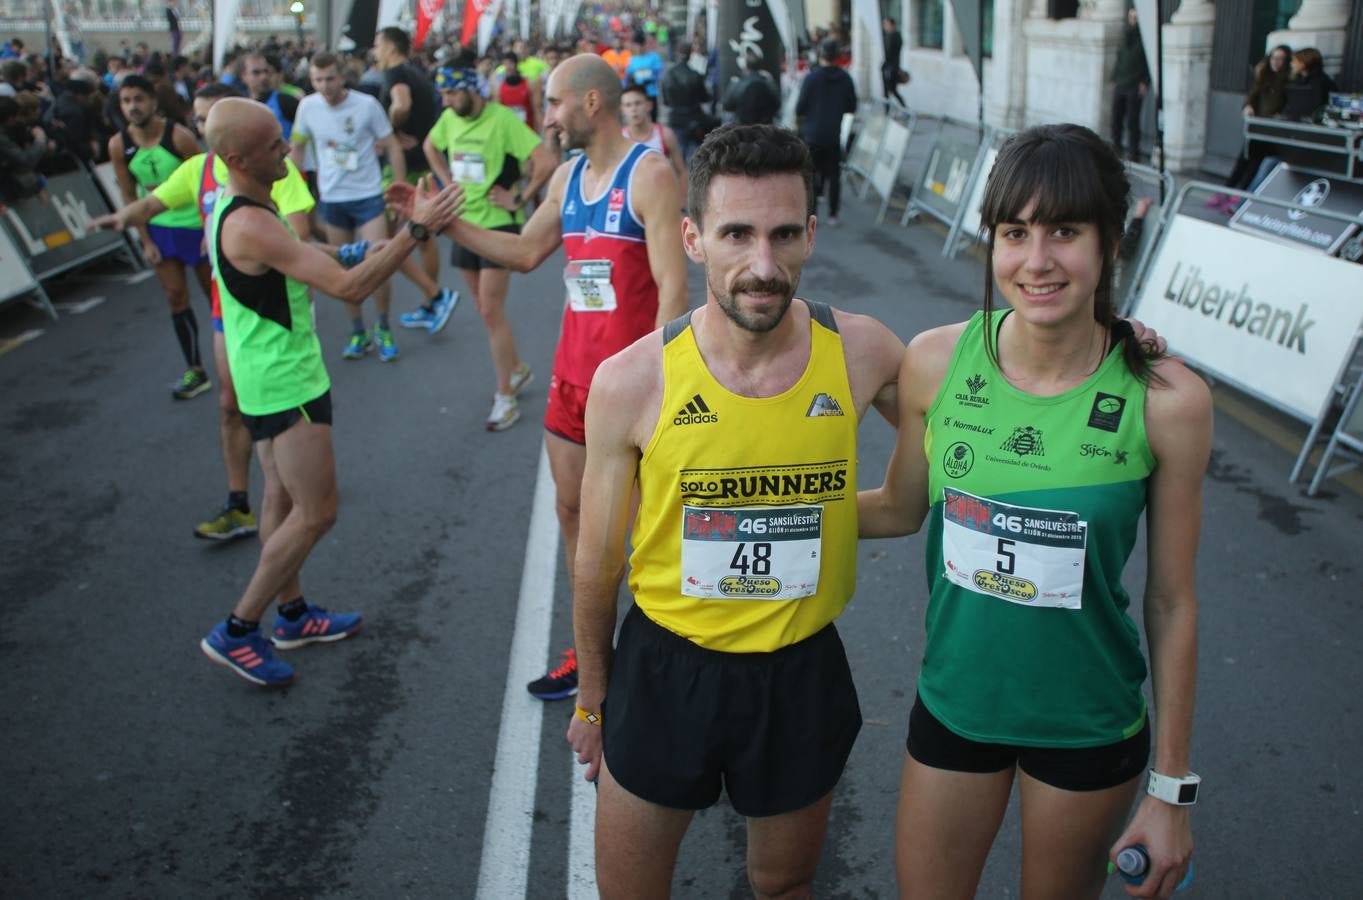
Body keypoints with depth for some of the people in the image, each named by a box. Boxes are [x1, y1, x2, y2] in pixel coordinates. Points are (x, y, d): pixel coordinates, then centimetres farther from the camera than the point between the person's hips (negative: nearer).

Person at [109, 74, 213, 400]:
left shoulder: (178, 136, -17)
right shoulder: (119, 145, -6)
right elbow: (129, 195, 2)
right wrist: (146, 241, -1)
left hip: (196, 222, -4)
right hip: (159, 227, 4)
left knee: (214, 292, 7)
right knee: (175, 297, 4)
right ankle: (195, 371, 12)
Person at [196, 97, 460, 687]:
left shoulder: (231, 209, 6)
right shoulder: (252, 225, -27)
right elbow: (349, 288, -30)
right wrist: (416, 230, -28)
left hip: (267, 375, 10)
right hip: (285, 381, -10)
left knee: (283, 498, 18)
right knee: (315, 513, -4)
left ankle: (292, 615, 31)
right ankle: (236, 632, 6)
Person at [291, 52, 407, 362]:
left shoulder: (367, 104, -11)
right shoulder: (307, 106, -3)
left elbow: (393, 147, -5)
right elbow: (297, 147, 11)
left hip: (368, 196, -3)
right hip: (331, 199, 3)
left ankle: (383, 329, 13)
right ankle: (358, 332, 24)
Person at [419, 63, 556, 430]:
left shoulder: (502, 120, -17)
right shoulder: (449, 119, 4)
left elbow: (545, 162, -24)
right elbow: (431, 146, 25)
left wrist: (519, 199, -17)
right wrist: (447, 182, 12)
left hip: (498, 224, -7)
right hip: (464, 223, 7)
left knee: (491, 311, -9)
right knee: (484, 307, 16)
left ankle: (506, 398, 0)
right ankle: (517, 368, 36)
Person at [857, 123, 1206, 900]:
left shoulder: (1166, 400, -17)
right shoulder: (936, 361, -13)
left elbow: (1172, 601, -8)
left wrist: (1171, 788, -2)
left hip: (1090, 727, -1)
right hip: (953, 702, 2)